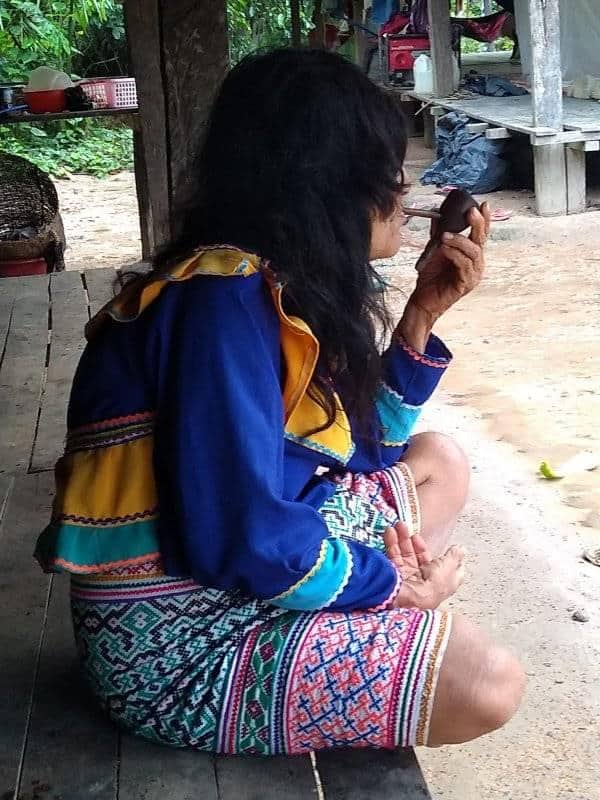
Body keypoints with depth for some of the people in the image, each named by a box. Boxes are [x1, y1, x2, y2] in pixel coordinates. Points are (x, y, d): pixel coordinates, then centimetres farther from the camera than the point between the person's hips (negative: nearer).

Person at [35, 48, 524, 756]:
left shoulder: (275, 287, 5)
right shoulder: (223, 302, -24)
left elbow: (362, 449, 13)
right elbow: (242, 541, -30)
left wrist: (422, 314, 3)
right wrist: (393, 583, -13)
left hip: (242, 579, 10)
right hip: (178, 641, -10)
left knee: (437, 464, 18)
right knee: (489, 684, -16)